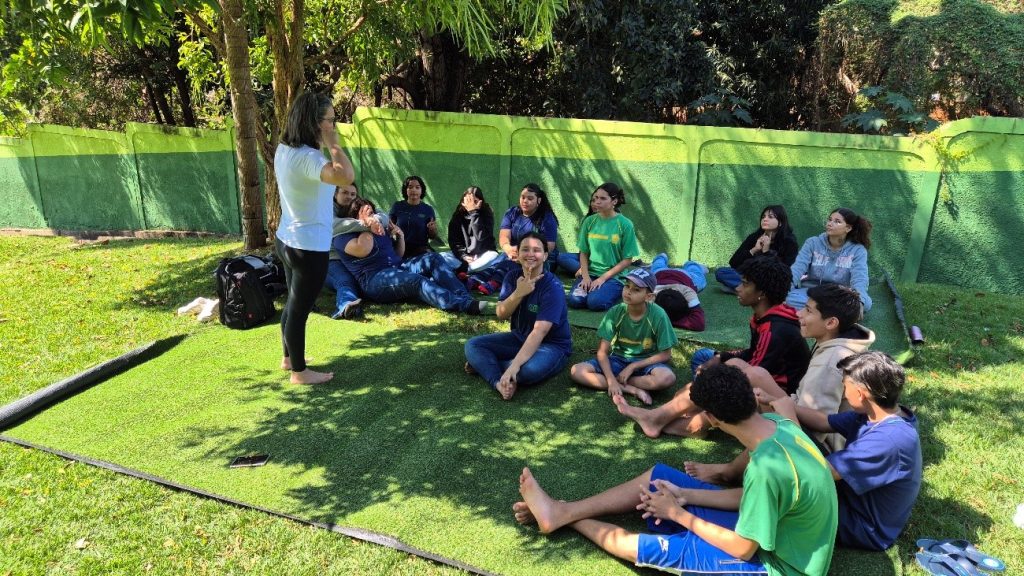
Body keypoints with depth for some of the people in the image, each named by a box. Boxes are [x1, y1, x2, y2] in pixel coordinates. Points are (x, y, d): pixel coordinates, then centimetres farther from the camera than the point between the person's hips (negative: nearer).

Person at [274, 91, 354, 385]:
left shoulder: (284, 149, 4)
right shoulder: (305, 157, -26)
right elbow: (346, 176, -41)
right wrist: (333, 145, -28)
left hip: (287, 240, 10)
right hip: (309, 247, -10)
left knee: (293, 303, 23)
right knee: (300, 308, 4)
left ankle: (289, 358, 40)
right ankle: (299, 372, 20)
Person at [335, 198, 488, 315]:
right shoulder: (343, 236, 3)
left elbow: (398, 255, 28)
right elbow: (363, 250, -20)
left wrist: (400, 236, 10)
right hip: (375, 279, -8)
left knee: (433, 258, -13)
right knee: (418, 281, -34)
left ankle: (465, 297, -32)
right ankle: (465, 306, -52)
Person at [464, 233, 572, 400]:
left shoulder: (552, 287, -24)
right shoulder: (512, 277, -4)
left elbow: (539, 331, -33)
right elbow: (501, 315, -9)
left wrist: (514, 366, -42)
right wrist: (519, 293, -28)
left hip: (552, 345, -6)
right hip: (520, 338, 6)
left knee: (529, 369, -37)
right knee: (473, 345, -9)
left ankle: (483, 363, -12)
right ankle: (500, 384, -28)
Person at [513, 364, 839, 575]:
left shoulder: (768, 467, -37)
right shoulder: (777, 425, -10)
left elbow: (742, 549, -24)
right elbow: (749, 495, 3)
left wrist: (677, 513, -14)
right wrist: (685, 495, -3)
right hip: (776, 527, 8)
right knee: (658, 478, 5)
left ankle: (568, 519, 19)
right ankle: (561, 511, 11)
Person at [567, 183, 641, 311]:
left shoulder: (625, 224, -6)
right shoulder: (589, 221, 4)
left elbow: (627, 260, -5)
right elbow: (583, 253, 7)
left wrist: (603, 278, -11)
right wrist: (585, 276, -10)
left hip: (614, 276, -3)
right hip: (590, 273, 3)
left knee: (595, 302, -29)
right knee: (575, 300, -25)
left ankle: (616, 292, 2)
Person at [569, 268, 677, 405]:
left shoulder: (658, 316, -19)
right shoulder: (615, 312, -14)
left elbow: (665, 355, -12)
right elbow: (602, 352, -12)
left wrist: (633, 366, -16)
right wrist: (611, 380, -26)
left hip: (646, 362, -2)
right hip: (618, 359, 2)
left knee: (667, 377, -36)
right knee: (576, 371, -21)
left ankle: (620, 383, -16)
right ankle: (633, 390, -22)